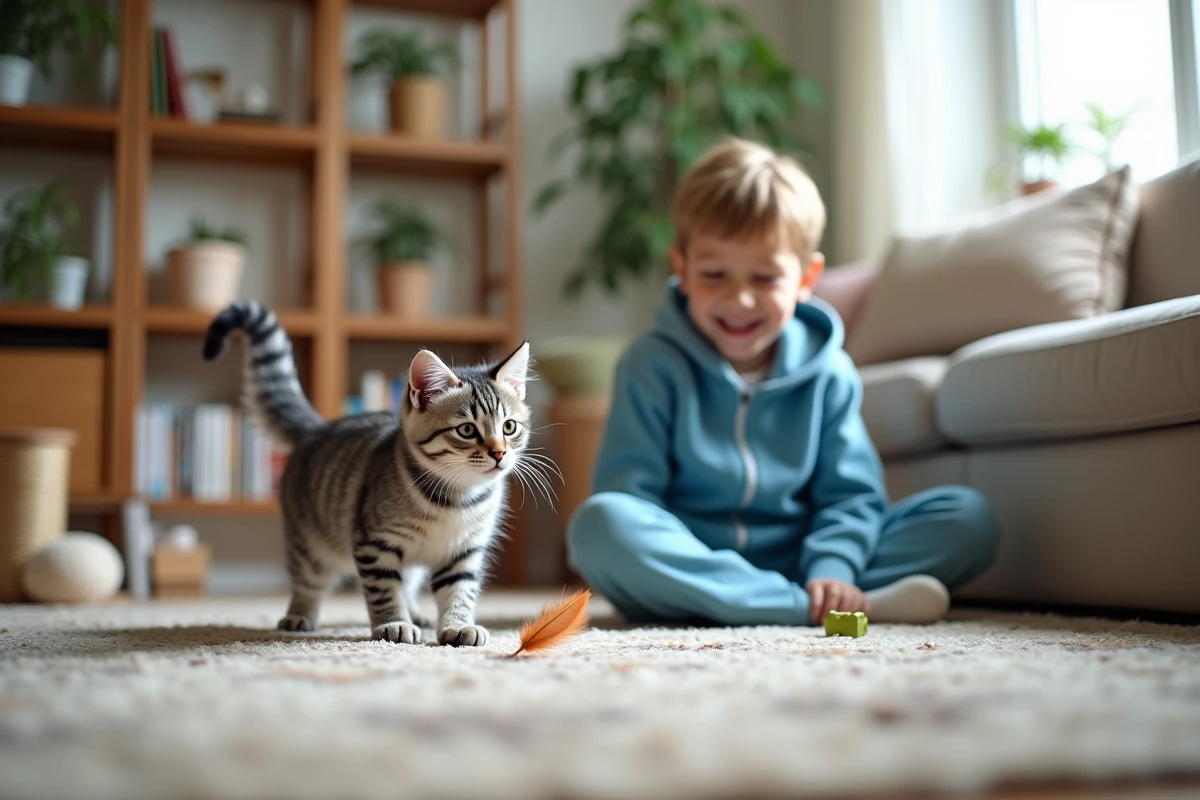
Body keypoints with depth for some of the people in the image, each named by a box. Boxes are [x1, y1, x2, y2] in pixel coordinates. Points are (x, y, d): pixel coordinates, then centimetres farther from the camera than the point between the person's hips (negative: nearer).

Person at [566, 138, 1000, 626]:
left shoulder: (829, 373, 3)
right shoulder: (652, 366, -5)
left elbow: (850, 495, 1)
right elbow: (628, 491, -13)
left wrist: (831, 572, -21)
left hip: (793, 564, 2)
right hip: (687, 572, -2)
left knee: (968, 516, -8)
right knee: (599, 521, -35)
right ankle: (799, 607, -30)